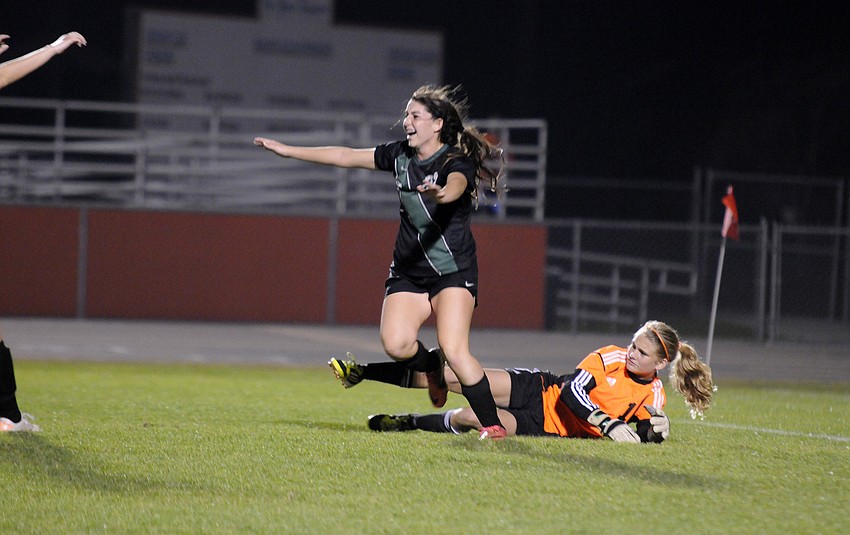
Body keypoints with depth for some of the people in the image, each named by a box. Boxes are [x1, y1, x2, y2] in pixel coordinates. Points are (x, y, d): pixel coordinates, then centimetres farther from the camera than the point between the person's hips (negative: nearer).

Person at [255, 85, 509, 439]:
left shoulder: (457, 162, -14)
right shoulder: (401, 155, 5)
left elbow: (456, 185, -38)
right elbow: (347, 157, 12)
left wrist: (441, 193, -62)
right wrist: (287, 150, 13)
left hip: (453, 272, -5)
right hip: (407, 271, 5)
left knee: (454, 350, -22)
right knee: (395, 343, -18)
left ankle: (492, 424, -9)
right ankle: (430, 366, 16)